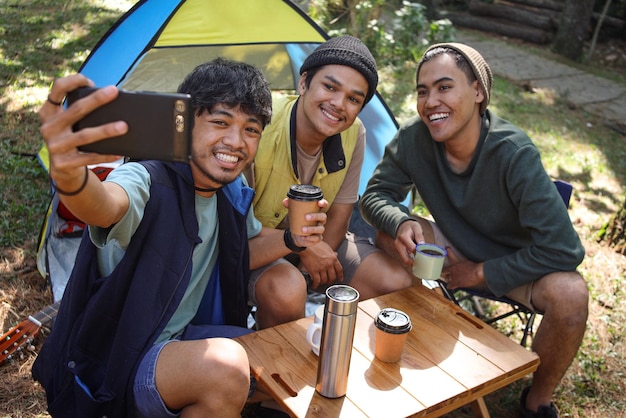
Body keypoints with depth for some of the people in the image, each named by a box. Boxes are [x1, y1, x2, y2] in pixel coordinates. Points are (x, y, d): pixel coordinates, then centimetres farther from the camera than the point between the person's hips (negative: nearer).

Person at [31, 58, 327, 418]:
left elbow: (239, 252, 12)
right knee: (225, 366, -34)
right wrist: (69, 176, -70)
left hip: (182, 338, 7)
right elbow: (106, 207, -47)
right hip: (114, 361, -7)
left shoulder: (232, 189, -3)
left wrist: (290, 239, -8)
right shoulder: (149, 183, -24)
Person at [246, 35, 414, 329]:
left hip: (322, 241, 5)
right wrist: (301, 246, -24)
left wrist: (316, 264, -18)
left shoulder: (354, 134, -11)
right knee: (286, 289, -37)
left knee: (399, 283, -10)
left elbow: (339, 215, -3)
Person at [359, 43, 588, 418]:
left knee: (569, 293, -33)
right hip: (458, 248, 3)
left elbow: (563, 250, -31)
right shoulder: (414, 138, -20)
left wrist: (481, 273, -22)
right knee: (390, 234, -20)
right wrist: (401, 223, -32)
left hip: (515, 264, -3)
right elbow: (376, 195, -8)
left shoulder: (514, 154, -32)